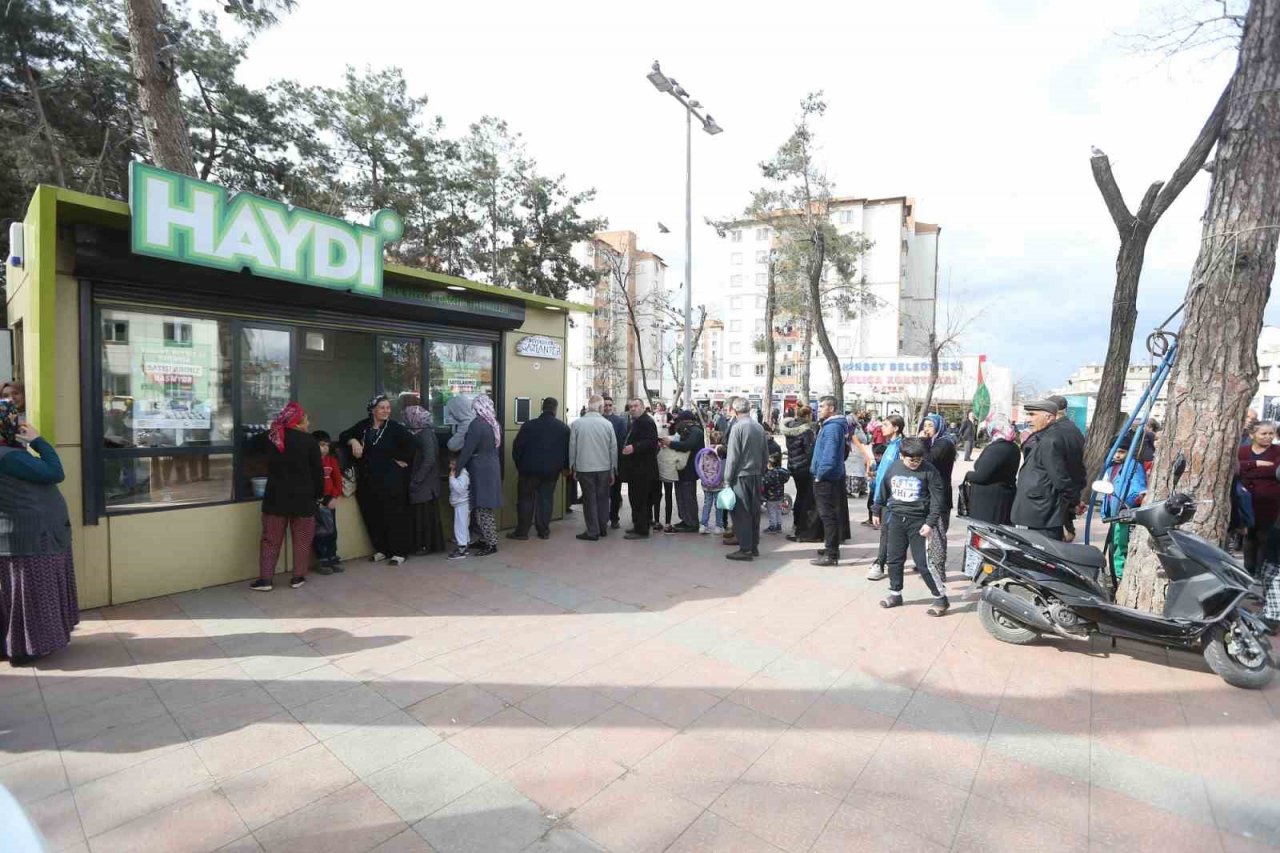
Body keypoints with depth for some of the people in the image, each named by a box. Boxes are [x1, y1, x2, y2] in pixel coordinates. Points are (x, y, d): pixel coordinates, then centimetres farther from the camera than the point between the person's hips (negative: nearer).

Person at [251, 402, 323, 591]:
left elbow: (255, 442, 25)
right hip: (303, 498, -3)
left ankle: (265, 579, 9)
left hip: (276, 497, 3)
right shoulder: (309, 441, -10)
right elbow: (318, 470, -7)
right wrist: (319, 494, 4)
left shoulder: (272, 436, 1)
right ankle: (298, 577, 14)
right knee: (302, 539, 9)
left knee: (271, 538, 10)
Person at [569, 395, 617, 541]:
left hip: (584, 468, -1)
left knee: (589, 499, 6)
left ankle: (592, 531, 8)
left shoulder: (577, 423, -6)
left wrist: (572, 467, 11)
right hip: (604, 468, 1)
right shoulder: (607, 424, -5)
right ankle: (603, 528, 24)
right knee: (603, 498, 14)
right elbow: (614, 448, 0)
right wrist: (613, 470, 10)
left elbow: (572, 447, 0)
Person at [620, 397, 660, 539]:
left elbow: (651, 442, -23)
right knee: (635, 499, 15)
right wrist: (626, 448, 14)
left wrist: (634, 447, -30)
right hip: (635, 469, 10)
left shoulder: (647, 422, -12)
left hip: (642, 469, -10)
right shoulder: (634, 422, 20)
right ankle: (639, 526, 24)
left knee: (639, 500, -7)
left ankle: (641, 530, -1)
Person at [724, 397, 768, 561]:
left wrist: (727, 479, -8)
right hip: (756, 475, 7)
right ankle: (754, 546, 21)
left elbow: (732, 456, -13)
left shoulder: (737, 427, -12)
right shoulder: (759, 427, 6)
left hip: (741, 475, -7)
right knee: (754, 512, 13)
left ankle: (745, 549, 0)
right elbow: (765, 455, 11)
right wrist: (761, 471, 19)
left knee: (741, 513, -1)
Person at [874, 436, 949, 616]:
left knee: (922, 562, -3)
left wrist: (930, 523, -15)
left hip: (918, 521, -4)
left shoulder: (929, 471, -11)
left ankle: (941, 598, 12)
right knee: (894, 559, 11)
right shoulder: (893, 468, 0)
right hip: (896, 519, 4)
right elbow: (884, 491, 12)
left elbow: (936, 500, -10)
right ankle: (895, 594, 25)